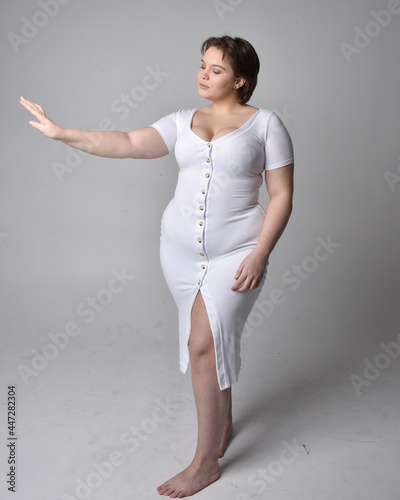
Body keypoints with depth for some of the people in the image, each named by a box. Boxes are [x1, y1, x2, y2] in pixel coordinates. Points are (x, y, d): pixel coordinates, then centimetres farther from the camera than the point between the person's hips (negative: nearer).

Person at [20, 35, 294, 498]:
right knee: (214, 338, 16)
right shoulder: (183, 121, 7)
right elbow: (129, 143, -6)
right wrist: (62, 133, -15)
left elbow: (282, 196, -6)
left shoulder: (265, 123, -3)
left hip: (234, 253, -4)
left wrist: (259, 254, -14)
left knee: (203, 345, -9)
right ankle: (222, 421, 40)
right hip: (180, 250, 4)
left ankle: (205, 462, 7)